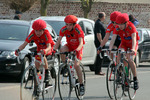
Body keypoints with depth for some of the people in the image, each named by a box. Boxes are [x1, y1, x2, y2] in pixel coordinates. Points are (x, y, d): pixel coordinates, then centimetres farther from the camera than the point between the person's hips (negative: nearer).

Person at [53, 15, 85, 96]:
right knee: (62, 50, -33)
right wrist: (54, 49, -39)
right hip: (69, 46, 3)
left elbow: (81, 43, -35)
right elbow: (58, 41, -20)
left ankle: (81, 85, -8)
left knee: (76, 65, -21)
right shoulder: (64, 30, -17)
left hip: (77, 47, -3)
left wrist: (77, 50, -55)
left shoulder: (78, 30, -27)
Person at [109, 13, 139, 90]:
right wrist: (109, 49, -43)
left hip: (132, 44, -3)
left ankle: (135, 79, -8)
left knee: (130, 60, -22)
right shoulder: (117, 28, -21)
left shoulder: (131, 27, -30)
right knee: (119, 56, -24)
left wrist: (133, 49, -55)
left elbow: (134, 39, -40)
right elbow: (113, 39, -28)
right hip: (124, 43, 3)